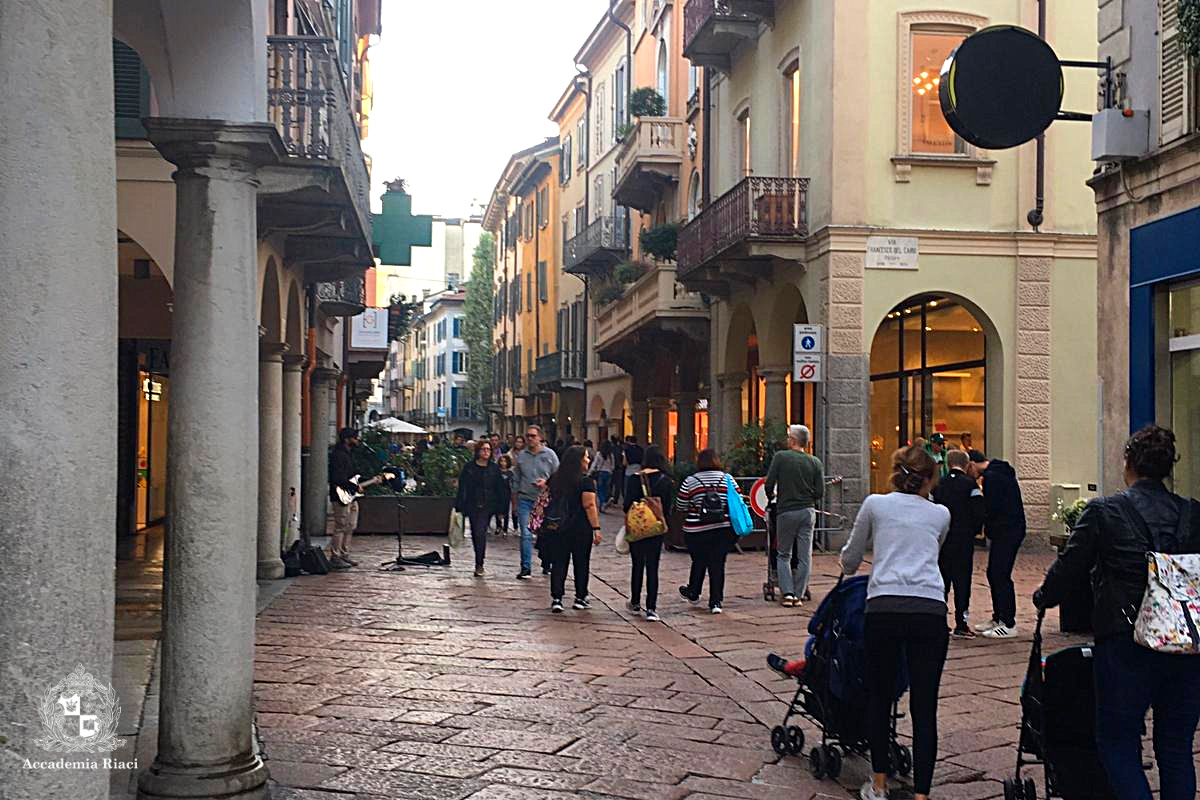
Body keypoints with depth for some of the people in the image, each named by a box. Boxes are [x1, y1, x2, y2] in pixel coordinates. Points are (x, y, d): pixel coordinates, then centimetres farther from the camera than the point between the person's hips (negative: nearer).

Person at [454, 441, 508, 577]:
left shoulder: (494, 468, 4)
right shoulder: (469, 467, 4)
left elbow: (500, 489, 6)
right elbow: (462, 487, 2)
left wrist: (501, 508, 1)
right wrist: (460, 506, -3)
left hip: (487, 506, -2)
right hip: (472, 506, 2)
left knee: (480, 533, -14)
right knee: (475, 534, 11)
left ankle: (479, 565, -10)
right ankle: (479, 561, 28)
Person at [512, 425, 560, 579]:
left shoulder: (549, 454, 1)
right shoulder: (521, 455, 6)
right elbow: (516, 480, 13)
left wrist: (547, 482, -15)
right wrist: (514, 503, 14)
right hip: (525, 499, 0)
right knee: (526, 534, -7)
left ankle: (546, 565, 23)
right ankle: (526, 569, -4)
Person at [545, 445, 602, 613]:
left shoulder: (555, 478, 6)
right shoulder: (586, 481, -11)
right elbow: (589, 506, -16)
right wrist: (596, 528, -14)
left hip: (558, 528, 4)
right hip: (581, 529, -4)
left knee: (559, 563, 6)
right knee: (581, 563, 9)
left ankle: (556, 599, 1)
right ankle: (580, 598, 16)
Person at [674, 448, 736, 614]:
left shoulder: (690, 481, -5)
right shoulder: (728, 479, 0)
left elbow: (680, 507, 0)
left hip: (697, 531, -1)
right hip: (723, 530, 1)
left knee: (699, 562, 18)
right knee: (718, 564, 7)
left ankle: (693, 593, 35)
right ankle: (716, 601, 5)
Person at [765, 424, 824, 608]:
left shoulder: (780, 457, -6)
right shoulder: (815, 463, 2)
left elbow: (769, 484, -7)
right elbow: (820, 493, 0)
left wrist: (771, 496, 13)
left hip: (786, 512, -2)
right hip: (808, 512, 2)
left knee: (783, 555, 10)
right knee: (805, 557, 8)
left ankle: (787, 593, 0)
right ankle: (798, 595, 8)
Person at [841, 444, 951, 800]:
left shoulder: (875, 504, 13)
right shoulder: (940, 514, 17)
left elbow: (850, 559, 24)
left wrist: (849, 571, 47)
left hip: (884, 607, -1)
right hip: (930, 610, 1)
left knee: (879, 697, 16)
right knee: (924, 707, 4)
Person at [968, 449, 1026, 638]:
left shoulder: (991, 477, -16)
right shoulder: (1001, 472, 17)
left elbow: (991, 508, -20)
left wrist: (983, 524, -3)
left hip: (1006, 532, -10)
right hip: (1008, 531, 10)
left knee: (1000, 576, -7)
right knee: (994, 574, 16)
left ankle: (1009, 624, -4)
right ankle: (998, 618, 23)